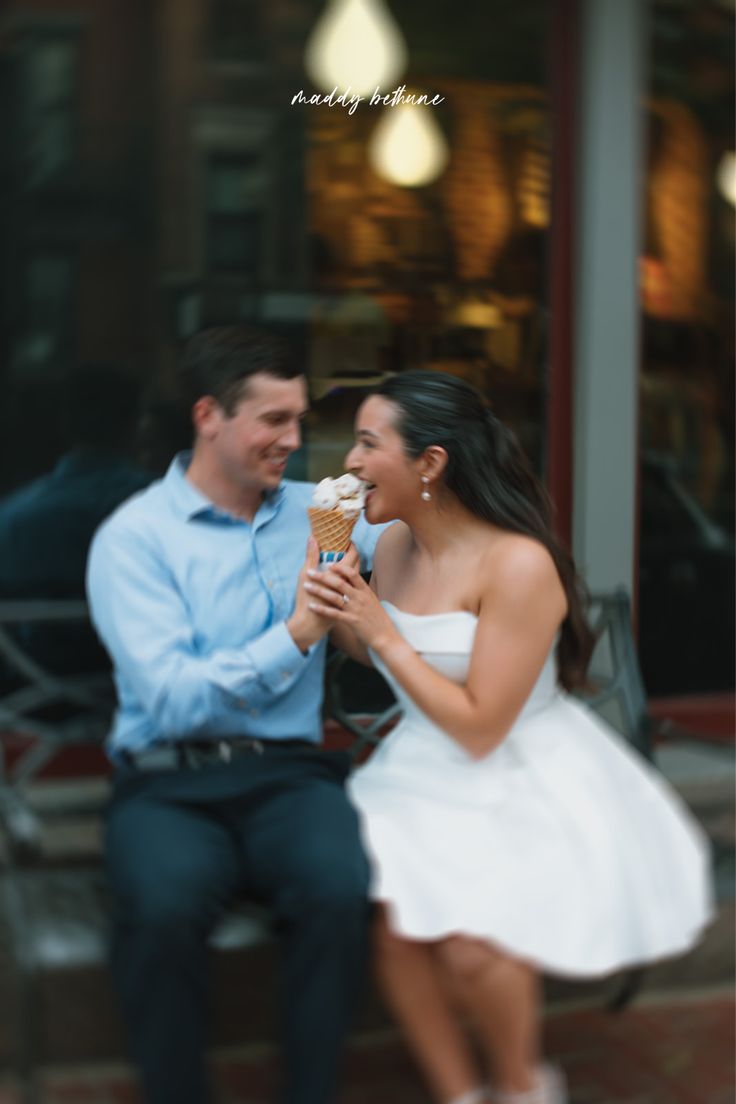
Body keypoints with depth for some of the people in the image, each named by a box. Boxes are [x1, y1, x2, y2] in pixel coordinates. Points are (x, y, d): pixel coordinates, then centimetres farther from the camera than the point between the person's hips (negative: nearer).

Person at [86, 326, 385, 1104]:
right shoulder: (134, 536, -1)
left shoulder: (315, 512, 14)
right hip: (169, 783, -2)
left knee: (340, 890, -30)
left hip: (289, 774, 3)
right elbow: (170, 699, -12)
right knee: (163, 907, -34)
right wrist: (296, 635, -16)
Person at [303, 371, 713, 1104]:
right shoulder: (394, 545, 0)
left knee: (469, 943, -22)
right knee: (395, 920, -17)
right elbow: (380, 660, 16)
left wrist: (382, 632, -18)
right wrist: (340, 617, -5)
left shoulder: (519, 564, -20)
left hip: (527, 791, -6)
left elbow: (480, 728, -20)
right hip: (425, 776, 6)